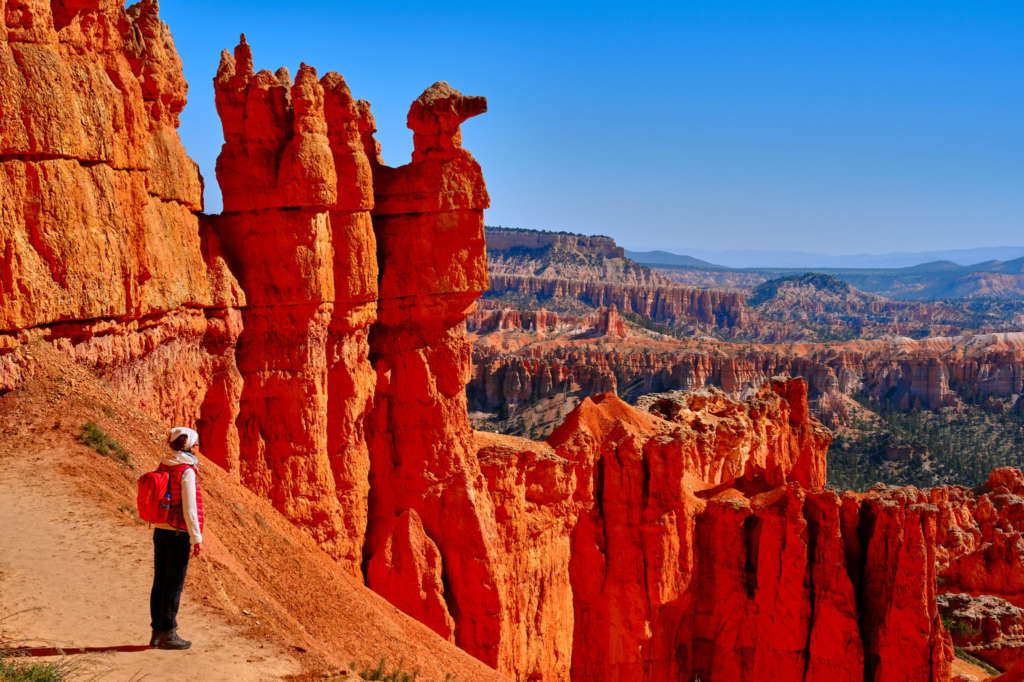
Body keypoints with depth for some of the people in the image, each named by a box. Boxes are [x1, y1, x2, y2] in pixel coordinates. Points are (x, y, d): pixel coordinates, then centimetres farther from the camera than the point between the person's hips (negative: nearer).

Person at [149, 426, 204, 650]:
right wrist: (196, 537, -12)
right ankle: (168, 633, 1)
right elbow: (189, 507, -16)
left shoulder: (162, 468, 9)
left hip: (160, 531, 7)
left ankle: (157, 632, 17)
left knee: (160, 582, 11)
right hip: (179, 534, -7)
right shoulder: (187, 471, -14)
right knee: (174, 584, -2)